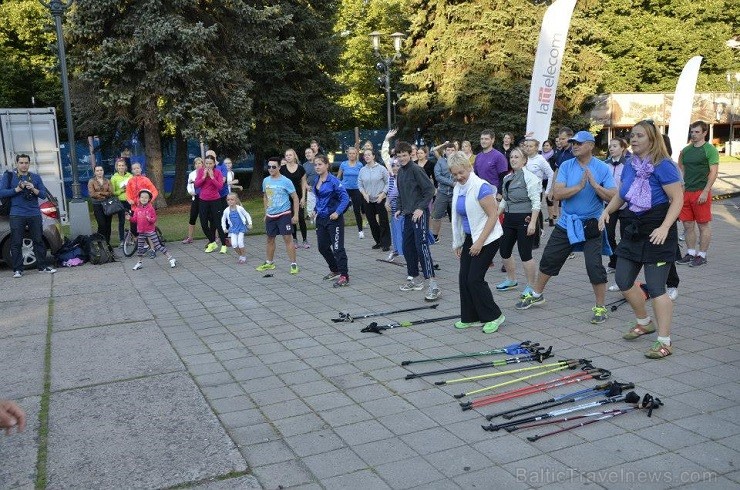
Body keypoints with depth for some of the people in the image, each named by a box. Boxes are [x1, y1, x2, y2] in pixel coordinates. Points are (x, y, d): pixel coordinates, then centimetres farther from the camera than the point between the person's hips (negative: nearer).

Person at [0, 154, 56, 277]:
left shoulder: (36, 177, 13)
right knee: (16, 243, -2)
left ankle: (42, 266, 12)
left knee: (39, 241, 4)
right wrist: (17, 189, -13)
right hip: (17, 215, -2)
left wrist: (34, 189, -11)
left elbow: (44, 194, 8)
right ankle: (17, 270, 4)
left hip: (35, 214, 2)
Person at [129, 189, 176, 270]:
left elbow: (154, 219, -11)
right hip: (141, 232, 5)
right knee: (140, 248, 14)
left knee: (158, 246, -6)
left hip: (150, 231, -5)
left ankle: (171, 259, -2)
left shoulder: (150, 208, -9)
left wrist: (149, 219, -31)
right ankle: (139, 263, 30)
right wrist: (130, 218, -12)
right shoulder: (137, 209, 3)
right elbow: (135, 219, 7)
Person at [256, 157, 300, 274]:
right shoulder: (266, 181, 5)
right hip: (270, 215, 5)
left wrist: (295, 215, -10)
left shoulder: (286, 181, -10)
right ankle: (269, 263, 30)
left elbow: (295, 198, -6)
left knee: (288, 238, -8)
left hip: (284, 214, -5)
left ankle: (293, 264, -1)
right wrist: (266, 213, 18)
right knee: (270, 239, 15)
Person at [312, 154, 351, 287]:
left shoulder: (334, 181, -15)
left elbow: (345, 198, -19)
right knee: (322, 247, 15)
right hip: (321, 219, 8)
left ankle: (344, 277, -1)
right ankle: (335, 270, 33)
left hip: (334, 219, -8)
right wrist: (316, 210, 11)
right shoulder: (316, 181, 8)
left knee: (337, 248, -7)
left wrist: (337, 212, -25)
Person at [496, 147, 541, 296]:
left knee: (525, 254, -5)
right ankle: (511, 280, 32)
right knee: (504, 251, 12)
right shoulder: (507, 178, 12)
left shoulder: (529, 177, -11)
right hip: (509, 219, 8)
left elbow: (536, 202, -14)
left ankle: (531, 286, 9)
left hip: (524, 219, -8)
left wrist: (532, 223, -20)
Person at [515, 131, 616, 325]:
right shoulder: (566, 166, 0)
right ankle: (536, 295, 32)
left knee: (595, 267, -7)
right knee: (549, 259, 12)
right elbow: (557, 193, -11)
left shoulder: (602, 168, -6)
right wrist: (579, 186, -21)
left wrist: (595, 185, -23)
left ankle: (600, 308, 10)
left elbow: (613, 197, -12)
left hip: (591, 226, -3)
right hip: (566, 223, 3)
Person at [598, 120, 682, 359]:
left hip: (656, 234, -8)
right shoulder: (630, 166, 8)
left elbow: (677, 199, -17)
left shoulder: (663, 166, -14)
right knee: (623, 280, 11)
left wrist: (664, 227, -27)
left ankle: (664, 342, 3)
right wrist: (607, 210, 4)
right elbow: (621, 194, 21)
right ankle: (644, 323, 35)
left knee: (655, 287, -8)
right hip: (634, 230, 8)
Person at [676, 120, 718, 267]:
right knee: (688, 225, 9)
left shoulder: (710, 150, -5)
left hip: (701, 193, -6)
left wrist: (705, 192, -17)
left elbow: (713, 172, -10)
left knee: (703, 225, 2)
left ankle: (702, 256, 8)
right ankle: (690, 253, 19)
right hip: (686, 192, 6)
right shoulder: (686, 150, 13)